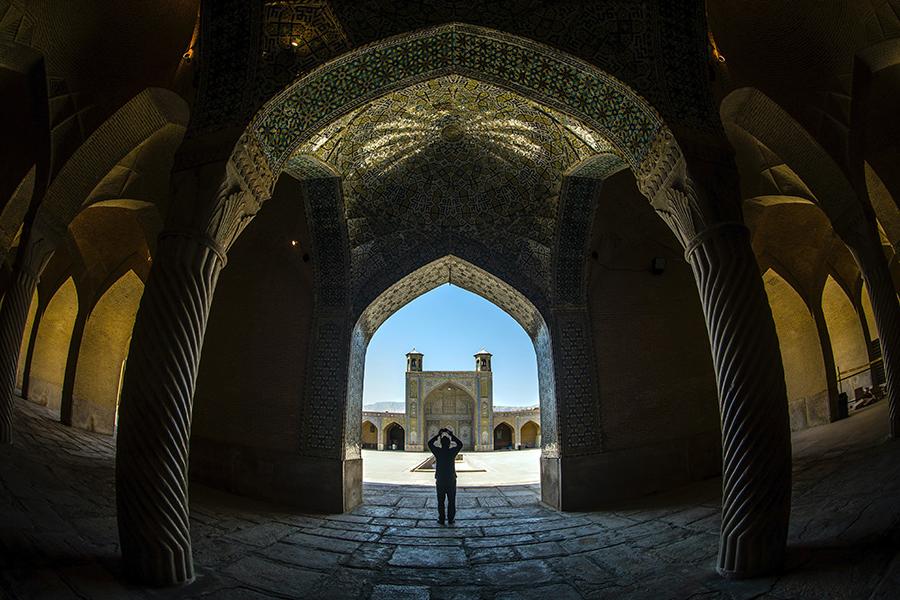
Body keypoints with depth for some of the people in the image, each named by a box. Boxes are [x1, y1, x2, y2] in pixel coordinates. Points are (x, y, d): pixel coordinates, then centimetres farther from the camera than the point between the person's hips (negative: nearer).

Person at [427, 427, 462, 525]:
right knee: (451, 501, 10)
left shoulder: (438, 452, -8)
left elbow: (430, 443, 8)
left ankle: (441, 519, 13)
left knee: (441, 501, 10)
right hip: (451, 480, 0)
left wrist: (438, 435, 9)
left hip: (440, 480, 0)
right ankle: (450, 519, 14)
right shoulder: (452, 452, -8)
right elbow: (460, 444, 9)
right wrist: (452, 435, 9)